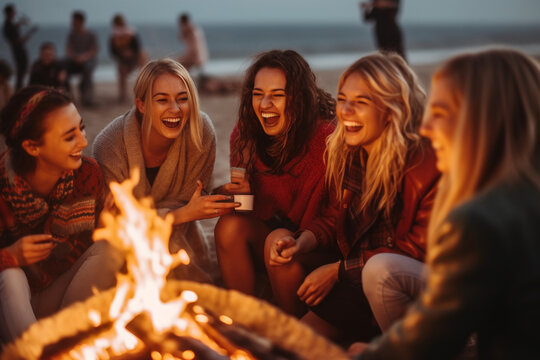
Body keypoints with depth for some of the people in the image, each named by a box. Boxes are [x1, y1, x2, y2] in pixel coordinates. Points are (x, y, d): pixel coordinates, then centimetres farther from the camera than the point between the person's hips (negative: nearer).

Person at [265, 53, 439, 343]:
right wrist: (300, 245, -12)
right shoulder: (347, 151, 1)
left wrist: (339, 270, -18)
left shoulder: (426, 163, -23)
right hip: (354, 268, 7)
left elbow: (416, 251, -19)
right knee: (279, 243, -9)